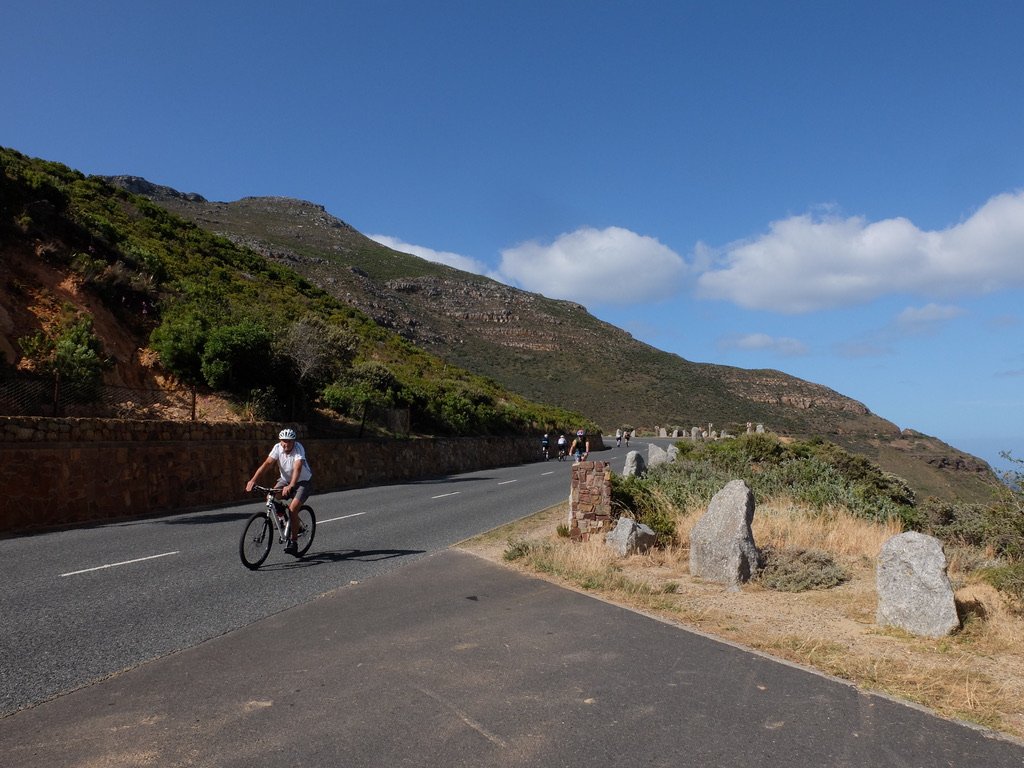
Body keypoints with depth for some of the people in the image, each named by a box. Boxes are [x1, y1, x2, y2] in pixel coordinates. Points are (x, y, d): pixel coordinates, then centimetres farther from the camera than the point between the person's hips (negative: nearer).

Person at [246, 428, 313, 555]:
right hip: (285, 479, 5)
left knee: (293, 508, -22)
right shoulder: (278, 447, -15)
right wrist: (253, 480, -37)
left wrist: (290, 486, -55)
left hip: (303, 481, -5)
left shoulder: (299, 448, -27)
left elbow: (297, 468, -40)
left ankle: (293, 542, -9)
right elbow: (267, 463, -24)